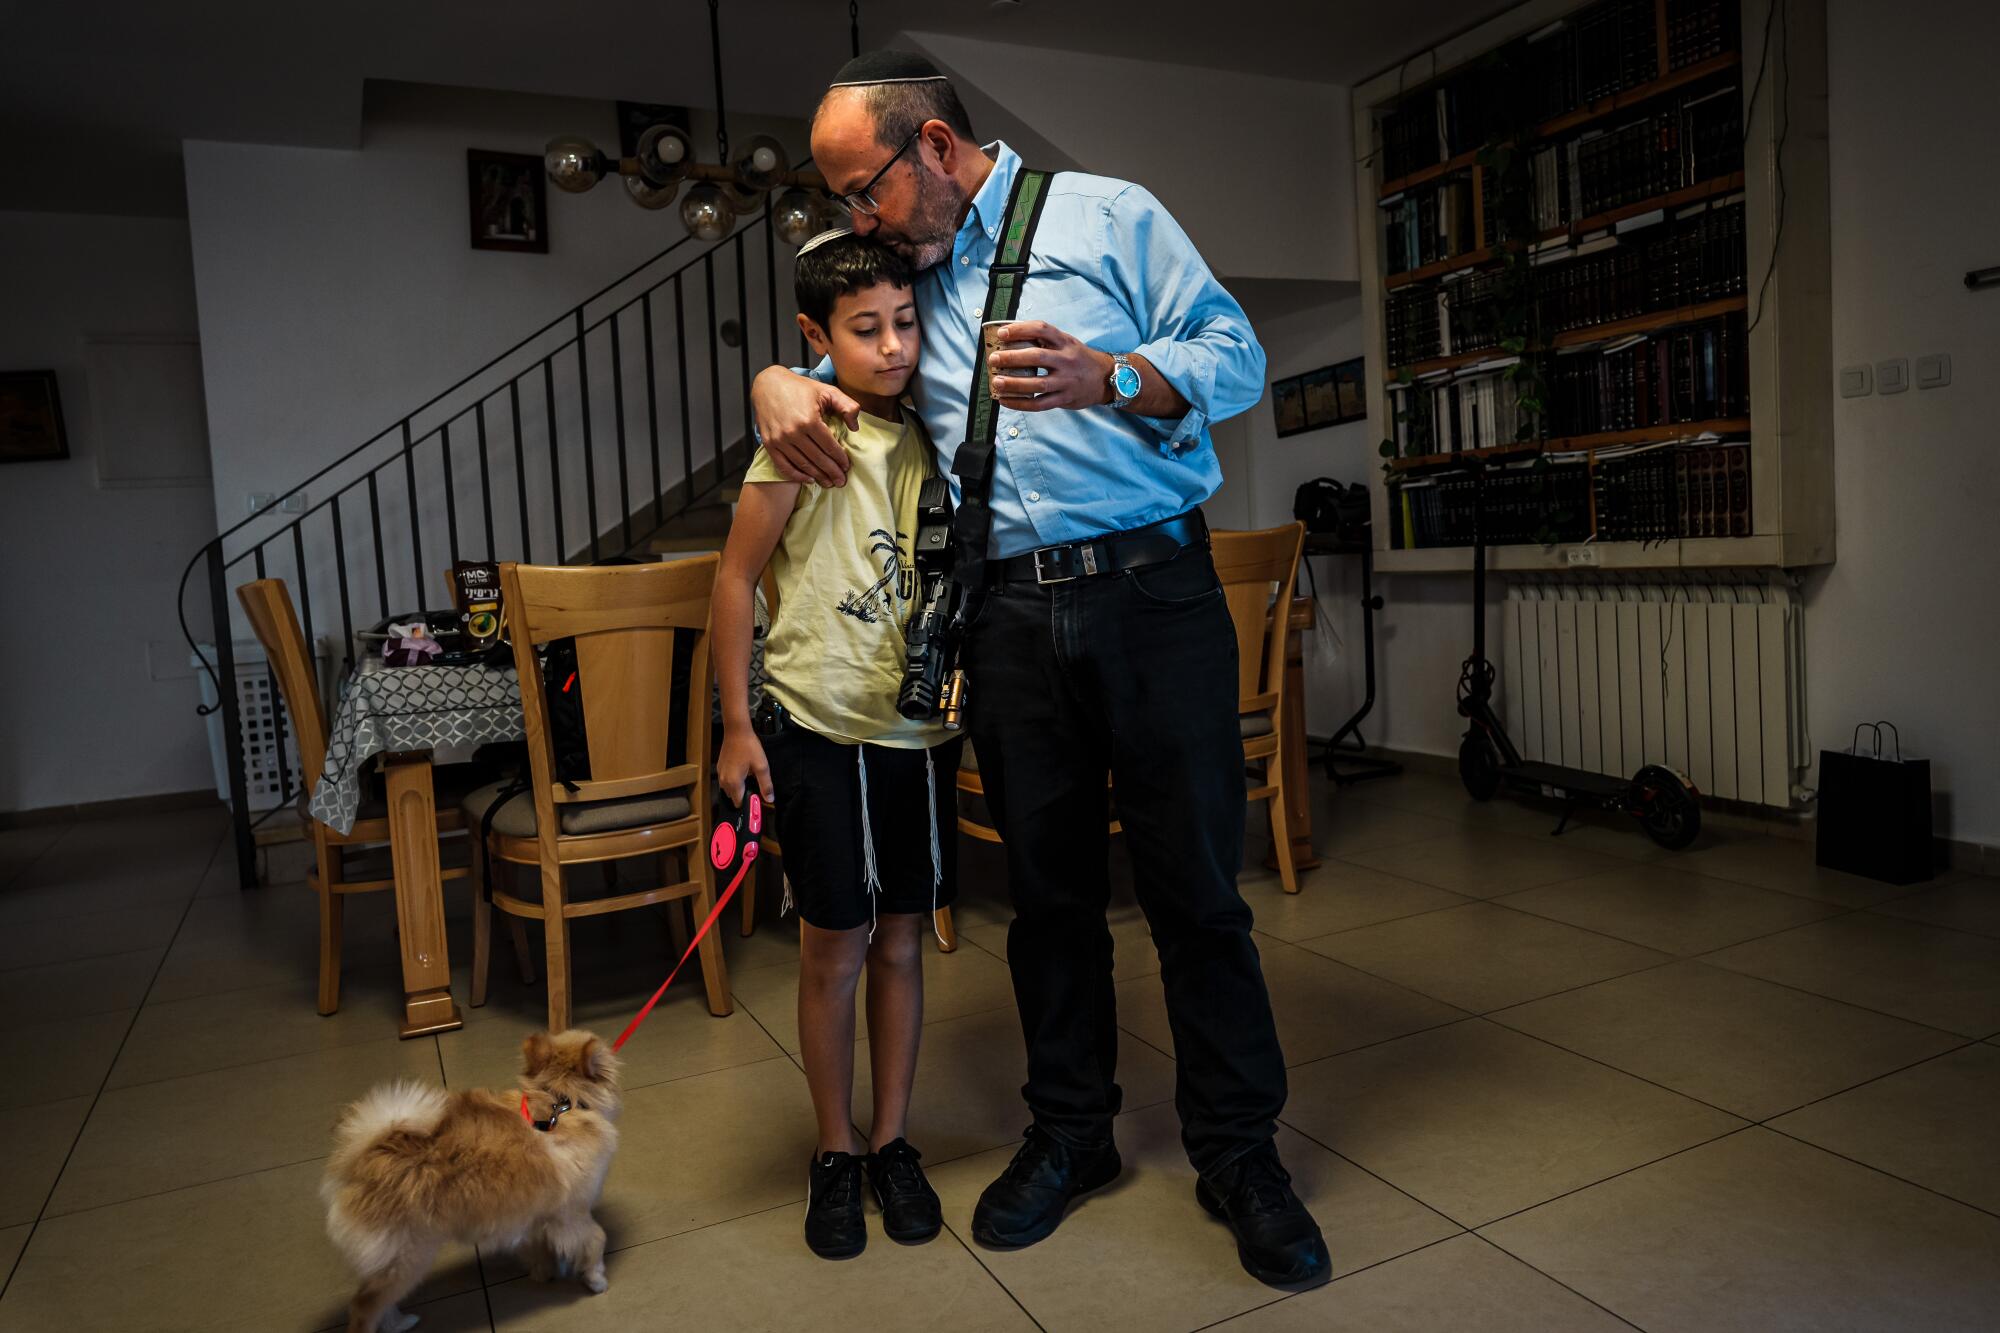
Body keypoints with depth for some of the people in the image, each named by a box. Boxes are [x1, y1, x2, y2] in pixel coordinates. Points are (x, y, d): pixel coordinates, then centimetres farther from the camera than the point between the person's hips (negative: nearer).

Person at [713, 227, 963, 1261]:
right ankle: (836, 1153, 24)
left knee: (900, 942, 12)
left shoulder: (933, 436, 6)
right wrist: (735, 726, -8)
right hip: (821, 728, -4)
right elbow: (737, 577, -6)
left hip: (922, 729, 4)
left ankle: (893, 1144, 28)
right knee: (834, 947, 5)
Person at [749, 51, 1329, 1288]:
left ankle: (1240, 1153, 19)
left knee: (1198, 885, 1)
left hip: (1152, 589, -4)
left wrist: (1105, 377, -18)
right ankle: (1071, 1131, 30)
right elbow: (834, 359, 29)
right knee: (1050, 888, 12)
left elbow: (1237, 356, 0)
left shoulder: (1108, 214, 5)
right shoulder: (907, 278, 18)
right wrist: (778, 379, 5)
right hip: (1009, 617, 4)